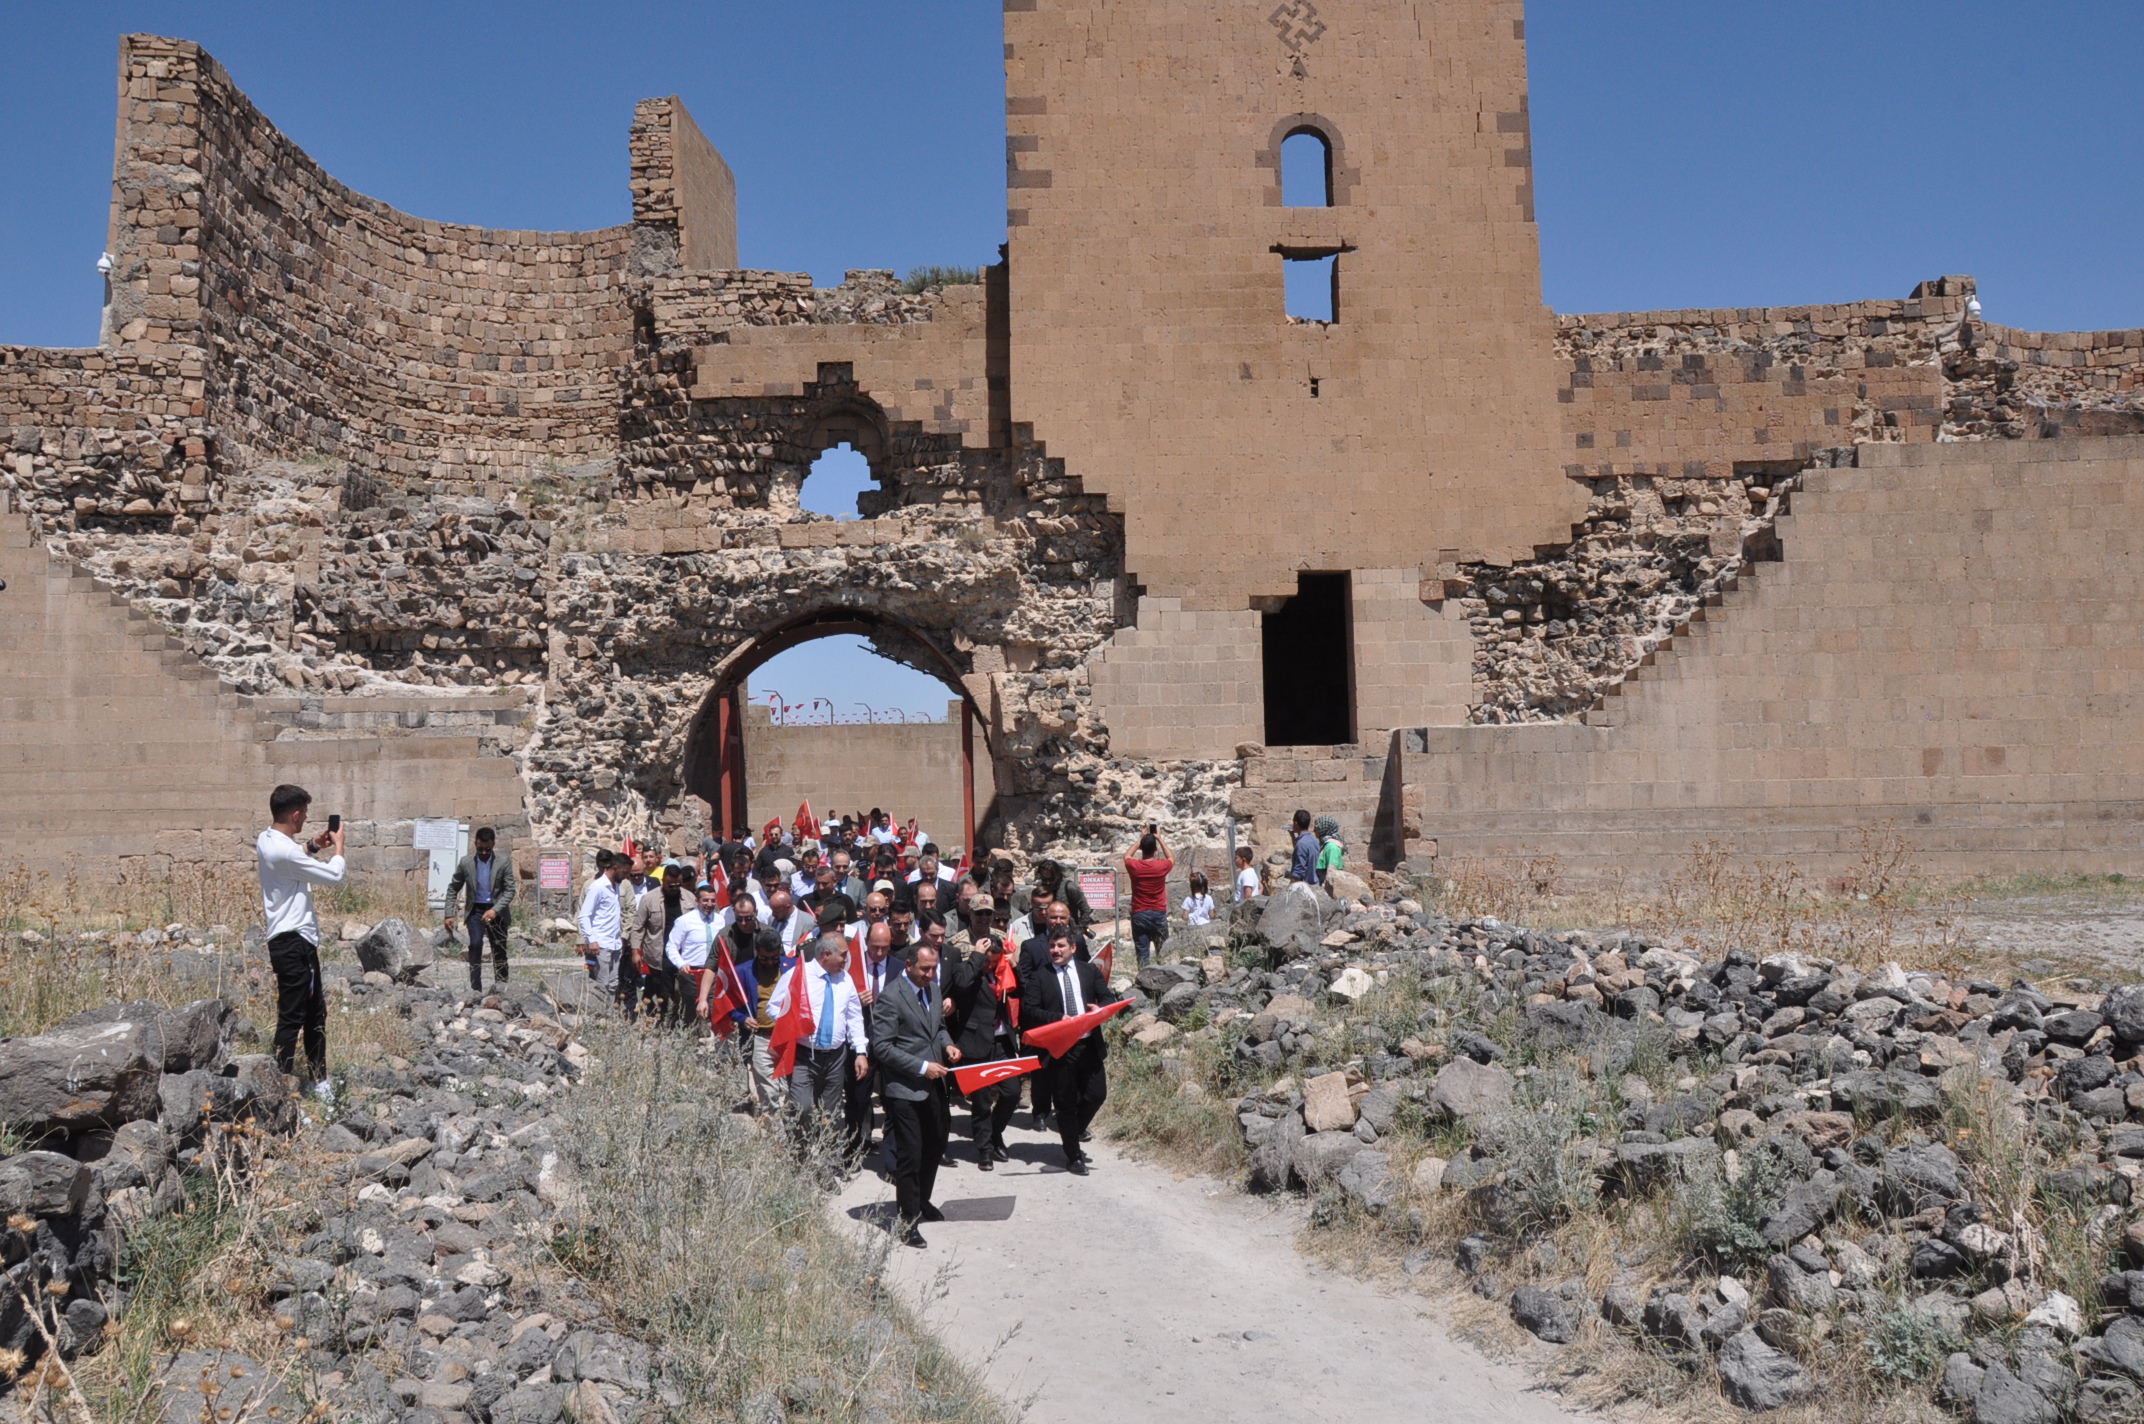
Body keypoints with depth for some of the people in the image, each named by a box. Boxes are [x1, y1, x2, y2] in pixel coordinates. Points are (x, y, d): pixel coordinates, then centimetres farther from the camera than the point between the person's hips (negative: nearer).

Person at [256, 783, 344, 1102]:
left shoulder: (267, 841, 7)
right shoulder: (284, 851, -24)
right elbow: (334, 875, -16)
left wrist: (313, 846, 17)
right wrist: (338, 846, 0)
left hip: (297, 941, 11)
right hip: (293, 943, -11)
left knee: (315, 1013, 18)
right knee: (292, 1017, -4)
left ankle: (318, 1078, 26)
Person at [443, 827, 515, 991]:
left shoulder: (504, 861, -6)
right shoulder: (466, 862, -3)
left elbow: (510, 890, -9)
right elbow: (453, 889, 4)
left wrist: (495, 910, -23)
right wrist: (449, 915, -3)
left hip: (496, 911, 0)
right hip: (475, 910, 0)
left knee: (499, 950, 4)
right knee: (475, 944, -18)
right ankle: (475, 987, -16)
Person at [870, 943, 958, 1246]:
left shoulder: (932, 993, 10)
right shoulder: (891, 998, -15)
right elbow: (881, 1047, -18)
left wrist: (947, 1044, 2)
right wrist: (922, 1067, -20)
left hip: (933, 1085, 8)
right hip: (905, 1088, -8)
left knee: (936, 1146, 19)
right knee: (910, 1155, -4)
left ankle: (922, 1202, 39)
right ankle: (907, 1220, 9)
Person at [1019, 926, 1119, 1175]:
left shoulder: (1090, 972, 11)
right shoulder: (1038, 977, 3)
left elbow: (1109, 999, 8)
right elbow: (1028, 1010, -6)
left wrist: (1100, 1009, -16)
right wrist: (1058, 1018, -19)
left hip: (1089, 1045, 3)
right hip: (1059, 1049, -2)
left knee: (1097, 1095, 0)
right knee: (1066, 1103, 4)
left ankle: (1073, 1137, 27)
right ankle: (1073, 1156, 17)